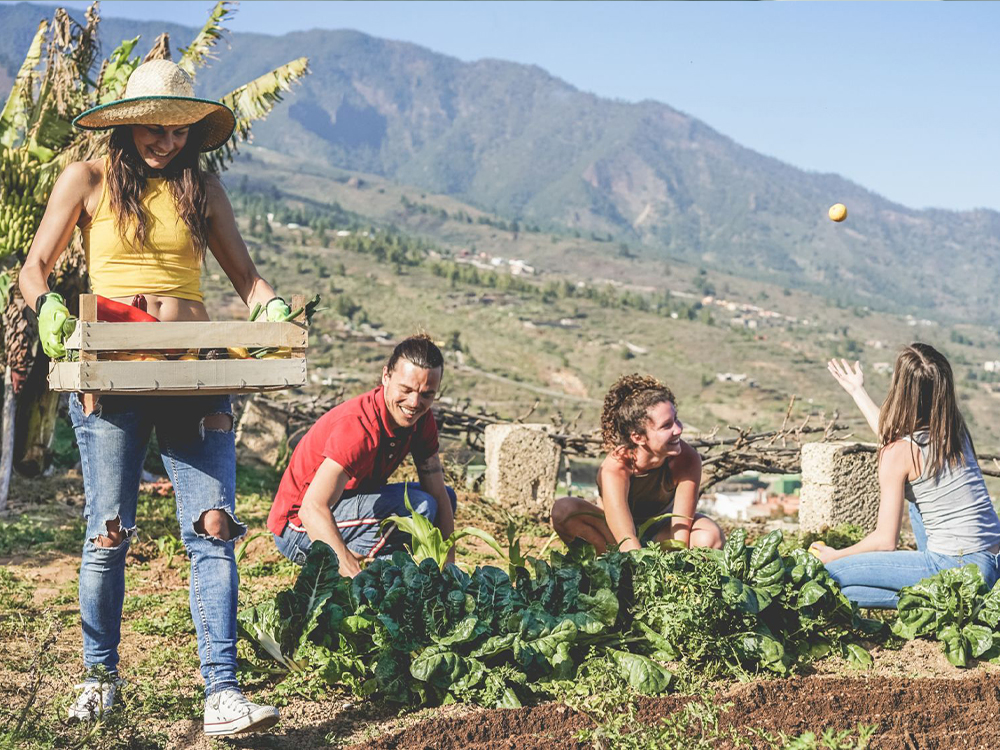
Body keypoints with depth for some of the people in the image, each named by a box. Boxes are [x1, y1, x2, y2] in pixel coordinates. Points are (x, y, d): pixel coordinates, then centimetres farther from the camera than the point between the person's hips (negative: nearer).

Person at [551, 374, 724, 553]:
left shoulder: (687, 460, -27)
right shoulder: (614, 469, -33)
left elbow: (681, 536, -28)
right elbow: (629, 545, -42)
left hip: (662, 533, 1)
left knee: (711, 536, -31)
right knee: (564, 510, -30)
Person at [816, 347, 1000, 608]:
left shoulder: (899, 452, -14)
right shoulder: (956, 430, 6)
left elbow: (885, 540, -9)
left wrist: (837, 556, 7)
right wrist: (857, 391, 39)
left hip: (958, 569, -8)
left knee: (834, 575, -8)